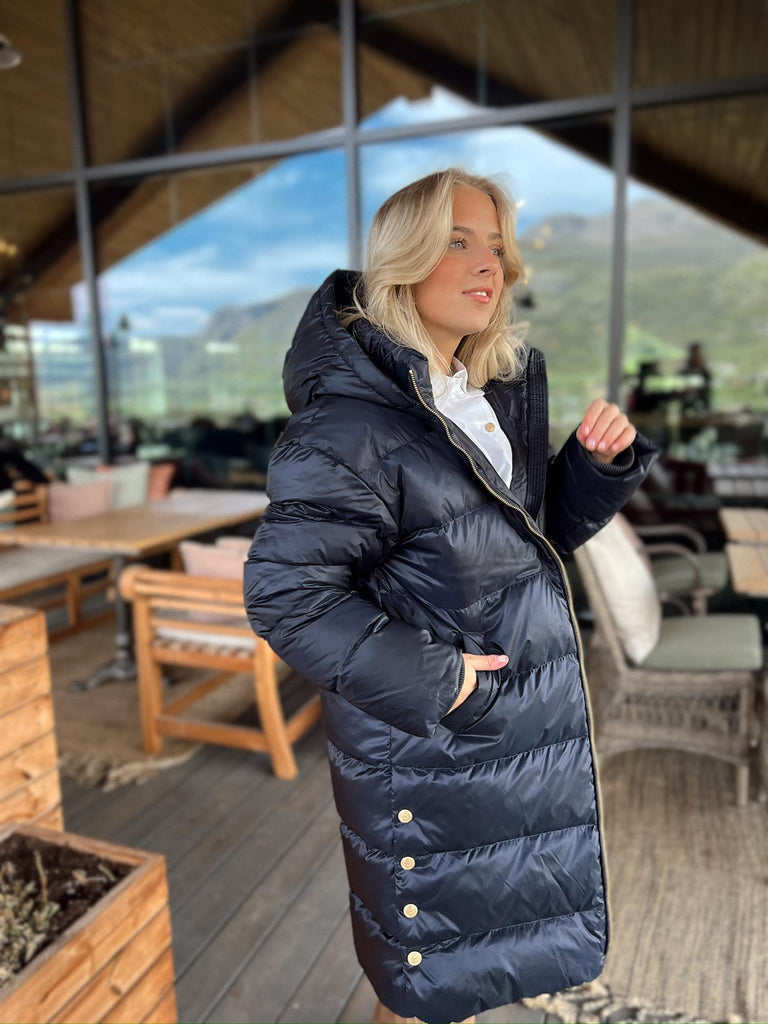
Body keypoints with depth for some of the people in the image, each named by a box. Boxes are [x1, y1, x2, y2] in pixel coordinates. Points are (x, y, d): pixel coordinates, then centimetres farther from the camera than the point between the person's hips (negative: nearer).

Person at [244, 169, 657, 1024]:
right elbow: (284, 593, -23)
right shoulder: (355, 419, -23)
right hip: (424, 750, -7)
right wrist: (431, 679, -21)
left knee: (486, 931, 28)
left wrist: (600, 464, -8)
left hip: (523, 733, 8)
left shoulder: (501, 390, 2)